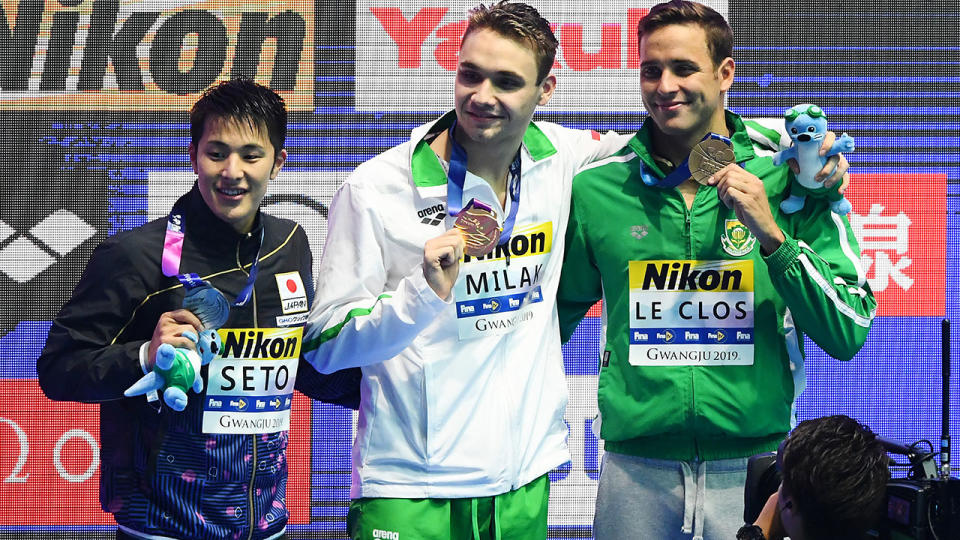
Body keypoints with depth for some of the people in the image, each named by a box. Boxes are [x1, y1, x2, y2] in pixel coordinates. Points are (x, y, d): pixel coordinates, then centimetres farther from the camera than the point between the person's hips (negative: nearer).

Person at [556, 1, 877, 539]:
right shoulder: (596, 187, 2)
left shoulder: (788, 181, -2)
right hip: (636, 468, 1)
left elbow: (849, 334, -7)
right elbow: (560, 308, 17)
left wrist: (770, 234, -15)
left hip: (753, 467, -1)